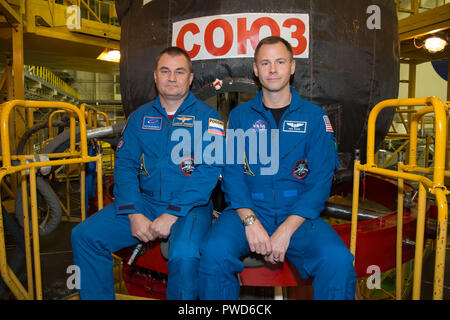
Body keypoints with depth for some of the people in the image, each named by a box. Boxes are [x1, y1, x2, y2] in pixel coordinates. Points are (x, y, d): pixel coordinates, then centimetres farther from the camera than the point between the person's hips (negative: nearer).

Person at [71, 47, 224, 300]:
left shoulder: (207, 116, -2)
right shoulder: (140, 117, 11)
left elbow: (210, 169, -13)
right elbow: (124, 164, 5)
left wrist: (172, 214, -19)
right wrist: (133, 213, -10)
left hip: (190, 206, -4)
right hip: (145, 202, 5)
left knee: (184, 255, -32)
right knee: (85, 236, -8)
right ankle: (97, 297, 11)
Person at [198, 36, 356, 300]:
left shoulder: (315, 116, 6)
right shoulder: (240, 116, 9)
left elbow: (321, 179, -1)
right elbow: (232, 173, 2)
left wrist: (286, 229, -14)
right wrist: (250, 220, -15)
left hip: (299, 215, 0)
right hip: (248, 211, 1)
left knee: (337, 259, -27)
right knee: (215, 251, -27)